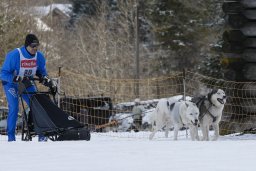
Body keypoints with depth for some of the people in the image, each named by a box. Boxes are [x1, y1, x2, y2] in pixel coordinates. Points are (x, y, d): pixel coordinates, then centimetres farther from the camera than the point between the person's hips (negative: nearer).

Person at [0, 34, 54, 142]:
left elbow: (42, 71, 7)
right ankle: (11, 136, -12)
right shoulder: (14, 55, -28)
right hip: (11, 84, -5)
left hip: (27, 84, 5)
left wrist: (45, 78, -16)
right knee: (14, 107, -20)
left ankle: (41, 134, 0)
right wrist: (18, 79, -38)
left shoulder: (39, 56, -11)